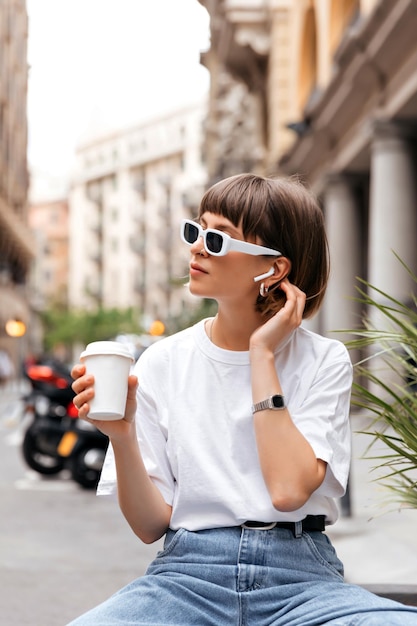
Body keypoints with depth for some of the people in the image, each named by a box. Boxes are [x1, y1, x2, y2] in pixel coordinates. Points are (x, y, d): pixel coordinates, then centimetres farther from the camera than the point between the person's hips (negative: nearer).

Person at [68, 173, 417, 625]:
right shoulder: (162, 363, 5)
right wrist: (121, 436, -15)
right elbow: (151, 524, 3)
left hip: (299, 577, 0)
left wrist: (262, 355, -9)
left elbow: (290, 489, -15)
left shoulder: (324, 363, 2)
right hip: (188, 574, 1)